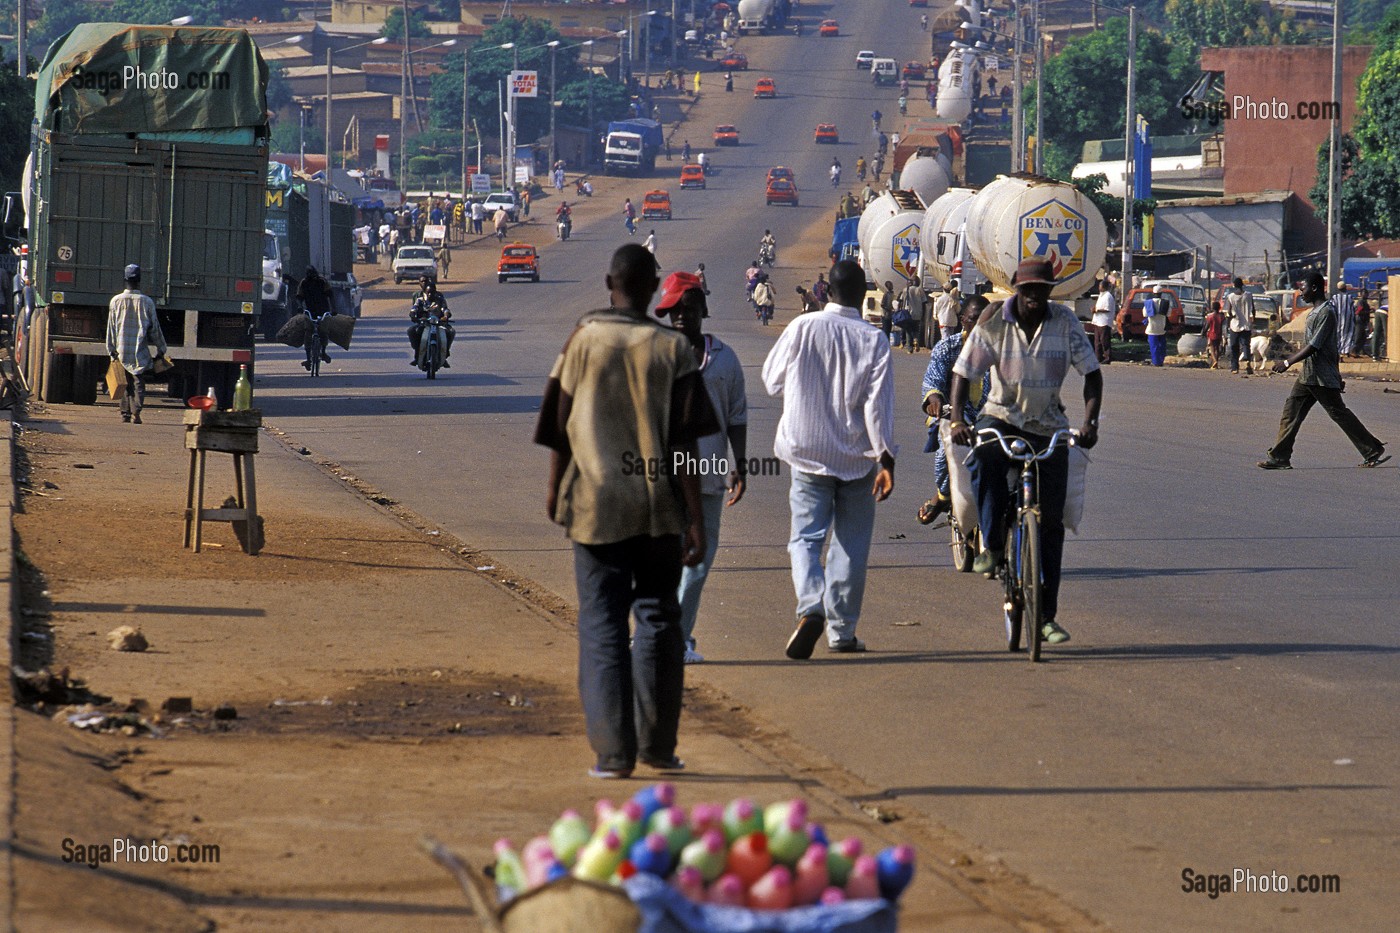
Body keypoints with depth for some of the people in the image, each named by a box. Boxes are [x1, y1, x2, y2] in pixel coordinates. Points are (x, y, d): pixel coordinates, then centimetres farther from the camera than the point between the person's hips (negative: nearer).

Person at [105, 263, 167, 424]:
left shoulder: (116, 301, 0)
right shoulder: (146, 302, -5)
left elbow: (111, 328, 4)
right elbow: (155, 328, 2)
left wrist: (112, 351, 10)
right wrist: (161, 349, 12)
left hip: (122, 350, 2)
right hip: (140, 351, -2)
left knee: (125, 383, 12)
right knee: (139, 382, -1)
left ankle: (125, 414, 11)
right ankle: (136, 412, -16)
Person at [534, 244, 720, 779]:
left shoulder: (583, 342, -4)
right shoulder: (672, 350, -4)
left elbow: (562, 428, 1)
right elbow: (684, 444, -7)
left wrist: (555, 490, 19)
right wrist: (696, 520, -4)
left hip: (596, 505, -1)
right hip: (658, 508, 1)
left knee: (602, 625, 3)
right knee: (658, 620, 13)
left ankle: (613, 750, -3)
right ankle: (657, 745, 16)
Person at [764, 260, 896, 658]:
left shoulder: (802, 328, -7)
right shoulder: (873, 340, -8)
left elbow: (772, 381, 4)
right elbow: (879, 404, -11)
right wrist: (886, 460, -9)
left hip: (808, 454, 0)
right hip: (856, 457, 0)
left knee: (806, 538, 3)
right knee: (851, 544, 12)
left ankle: (810, 609, -23)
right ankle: (842, 630, 15)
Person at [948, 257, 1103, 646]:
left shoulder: (1065, 322, -7)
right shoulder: (993, 323, -10)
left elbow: (1092, 372, -5)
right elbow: (962, 373, -8)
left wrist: (1090, 422, -20)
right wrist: (957, 420, -25)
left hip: (1048, 427, 1)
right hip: (1002, 416, -1)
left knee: (1050, 522, -1)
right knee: (985, 457, -36)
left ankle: (1046, 614, 6)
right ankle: (991, 545, -18)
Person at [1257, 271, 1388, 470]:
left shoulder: (1326, 313, -17)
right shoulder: (1316, 312, 15)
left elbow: (1314, 346, -23)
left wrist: (1288, 362, -22)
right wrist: (1337, 376, 24)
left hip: (1323, 378, -10)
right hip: (1307, 376, 10)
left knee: (1339, 413, -2)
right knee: (1291, 411, 3)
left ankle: (1373, 450, 8)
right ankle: (1279, 457, 3)